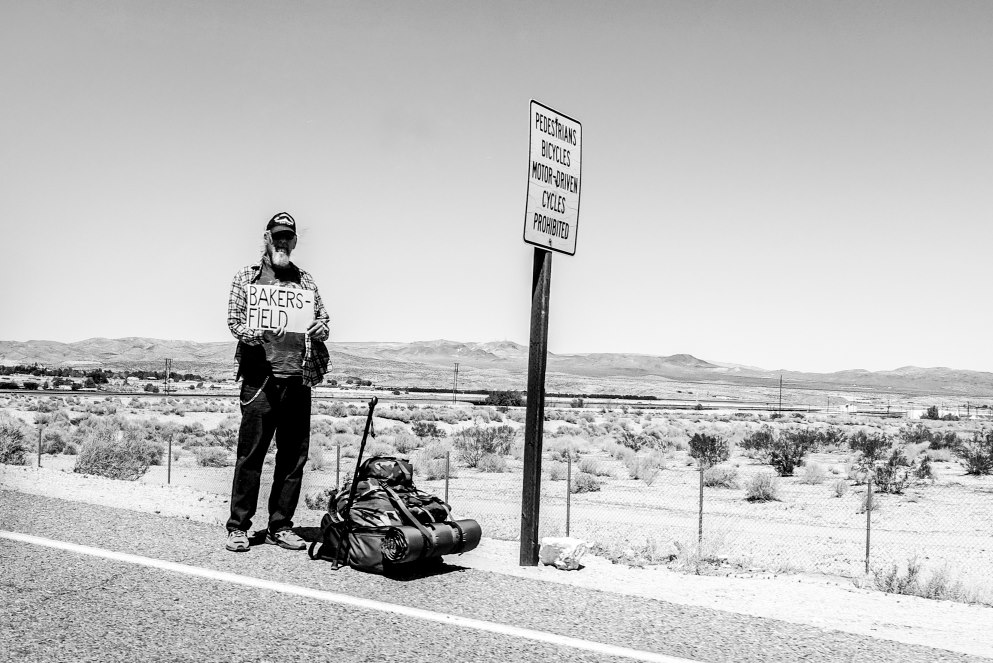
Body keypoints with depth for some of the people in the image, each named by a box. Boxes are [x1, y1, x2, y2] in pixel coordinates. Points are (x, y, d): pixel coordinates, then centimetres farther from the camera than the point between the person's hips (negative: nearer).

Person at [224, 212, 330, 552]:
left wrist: (320, 329, -5)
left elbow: (324, 318, 19)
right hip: (260, 376, -3)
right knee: (250, 454, -3)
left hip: (299, 377, 4)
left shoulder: (305, 280, 18)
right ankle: (238, 527, 6)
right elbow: (234, 320, 0)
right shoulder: (247, 276, 10)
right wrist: (257, 333, -20)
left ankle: (280, 526, 14)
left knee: (294, 456, 5)